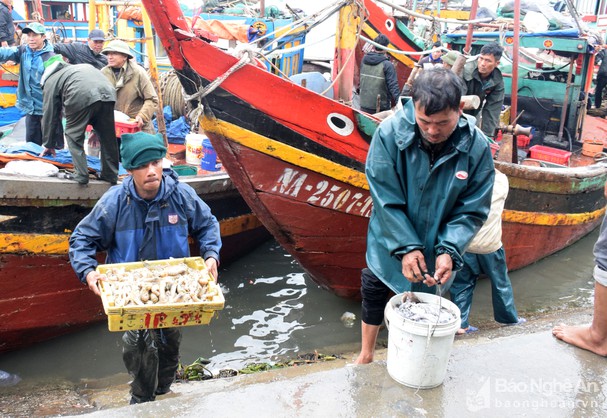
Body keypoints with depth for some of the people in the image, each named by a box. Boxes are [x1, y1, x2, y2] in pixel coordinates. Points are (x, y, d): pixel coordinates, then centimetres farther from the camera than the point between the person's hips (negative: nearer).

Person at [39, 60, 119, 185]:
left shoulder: (50, 80, 26)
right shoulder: (84, 66, 42)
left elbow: (49, 115, 25)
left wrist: (48, 145, 33)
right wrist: (96, 128, 43)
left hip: (82, 97, -5)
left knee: (73, 135, 12)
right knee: (107, 137, 15)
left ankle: (81, 175, 5)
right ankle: (111, 175, 22)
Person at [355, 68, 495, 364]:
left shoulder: (476, 147, -19)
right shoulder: (390, 133, -24)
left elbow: (472, 211, -12)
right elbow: (385, 199, -20)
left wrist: (448, 251, -25)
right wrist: (406, 247, -25)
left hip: (435, 249, 1)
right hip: (388, 245, 0)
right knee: (373, 294, 16)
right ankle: (366, 356, 41)